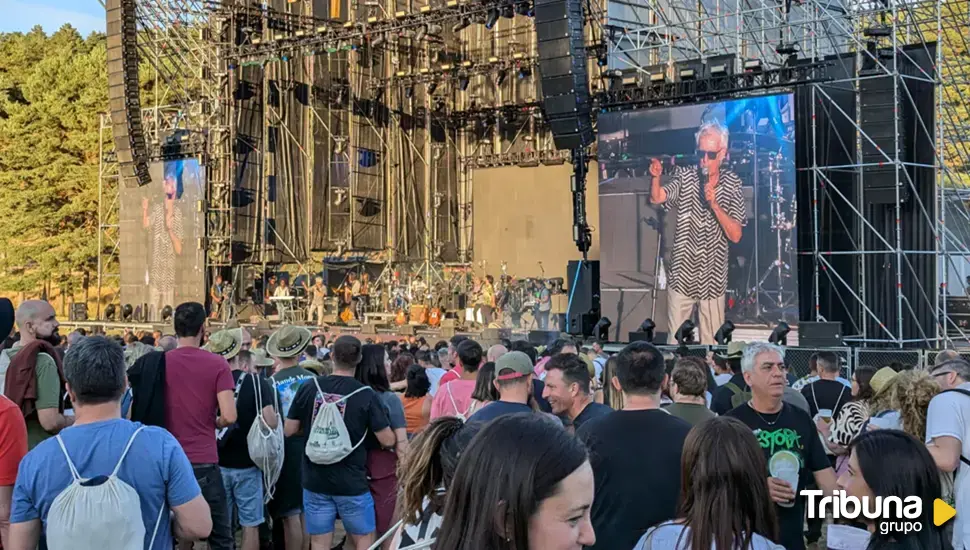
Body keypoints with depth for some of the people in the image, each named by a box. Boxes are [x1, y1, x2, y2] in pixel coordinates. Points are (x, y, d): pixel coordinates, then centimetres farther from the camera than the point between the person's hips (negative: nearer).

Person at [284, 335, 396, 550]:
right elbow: (388, 441, -10)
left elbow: (289, 431, 2)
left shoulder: (308, 388, -5)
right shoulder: (366, 395, -12)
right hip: (352, 483, -2)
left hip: (315, 481, 3)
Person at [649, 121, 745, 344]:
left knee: (711, 340, 12)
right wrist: (656, 177, -41)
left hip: (713, 278, 0)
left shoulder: (732, 183, -7)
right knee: (675, 338, 13)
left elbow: (735, 235, -13)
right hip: (681, 275, 0)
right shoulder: (685, 176, -6)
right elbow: (657, 198, -20)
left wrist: (714, 205, -27)